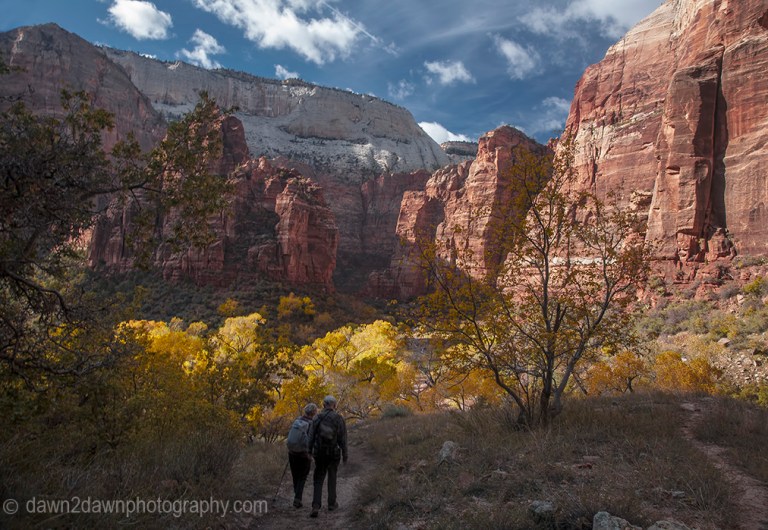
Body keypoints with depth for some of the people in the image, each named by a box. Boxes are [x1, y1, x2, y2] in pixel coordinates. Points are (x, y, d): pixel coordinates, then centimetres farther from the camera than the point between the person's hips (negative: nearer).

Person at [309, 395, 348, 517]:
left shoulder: (317, 418, -2)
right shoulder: (339, 418, -8)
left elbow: (312, 437, -1)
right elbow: (343, 438, -9)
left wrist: (309, 452, 9)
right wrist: (345, 454, 0)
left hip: (320, 453, 1)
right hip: (334, 453, -1)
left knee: (318, 480, 7)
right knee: (332, 478, 18)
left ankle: (316, 506, -7)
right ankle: (332, 503, 26)